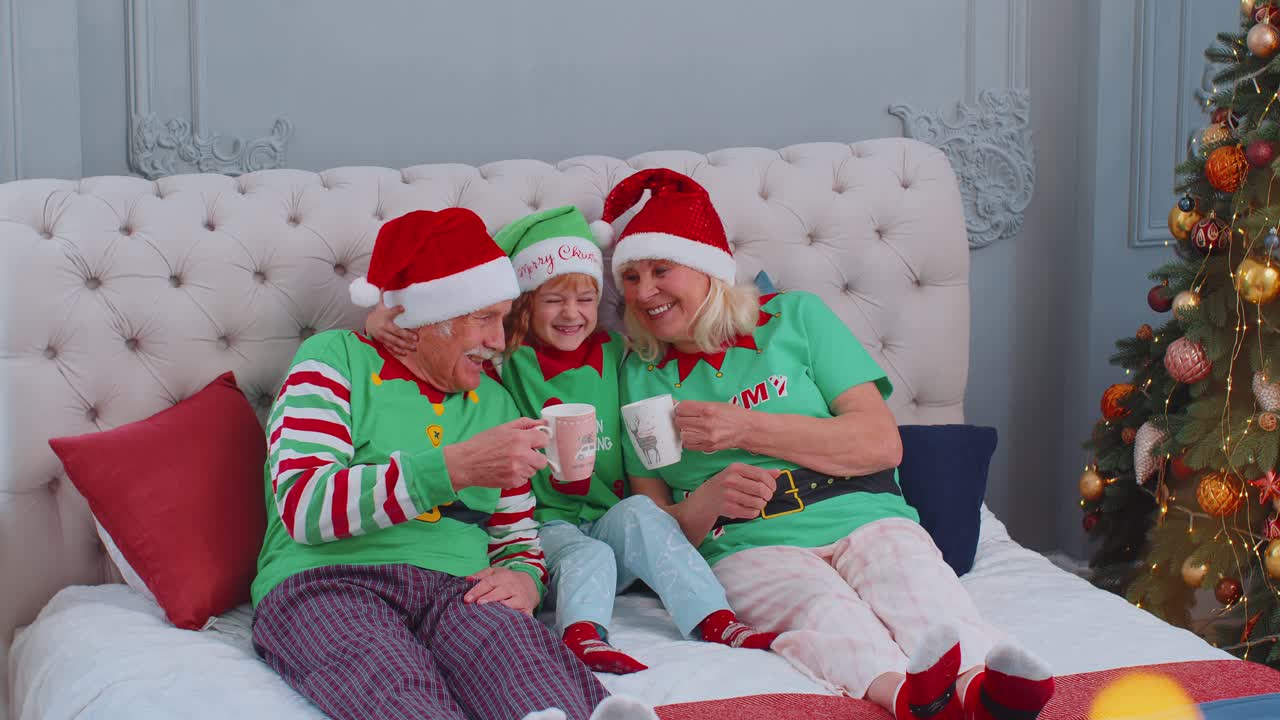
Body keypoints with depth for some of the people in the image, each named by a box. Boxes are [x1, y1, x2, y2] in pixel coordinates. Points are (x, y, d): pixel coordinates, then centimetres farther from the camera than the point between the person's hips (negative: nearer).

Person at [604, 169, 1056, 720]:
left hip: (862, 517, 1)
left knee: (917, 589, -35)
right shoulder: (640, 374, 17)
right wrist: (705, 504, -11)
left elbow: (883, 442, 2)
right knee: (818, 606, -37)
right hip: (750, 546, -1)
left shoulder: (794, 316, 13)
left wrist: (746, 429, -6)